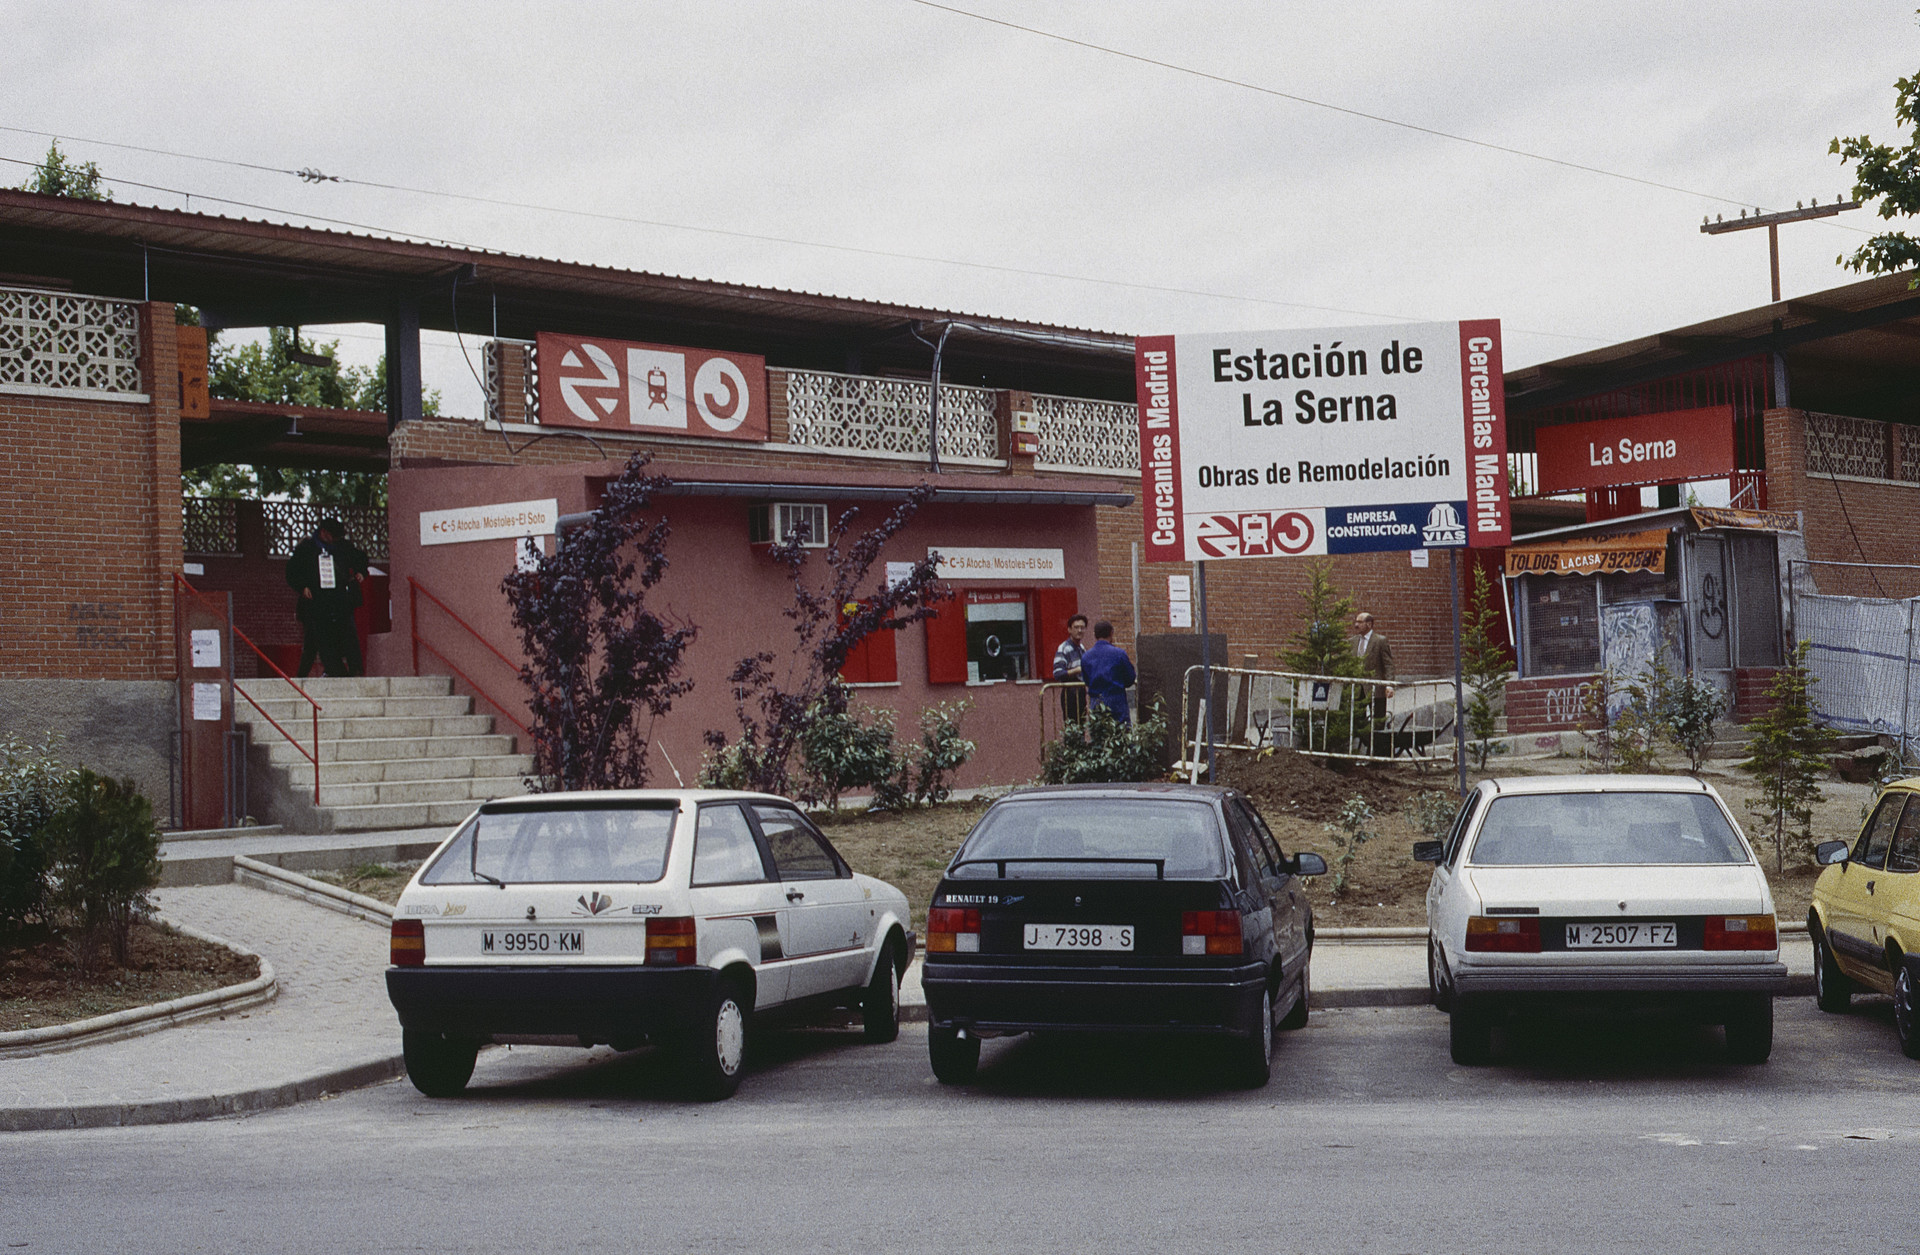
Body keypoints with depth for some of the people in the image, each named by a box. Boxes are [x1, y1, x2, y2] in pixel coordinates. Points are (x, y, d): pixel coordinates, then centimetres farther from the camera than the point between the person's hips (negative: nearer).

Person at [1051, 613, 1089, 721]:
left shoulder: (1082, 648, 15)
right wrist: (1077, 670, -26)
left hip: (1081, 693, 8)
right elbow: (1058, 674, -23)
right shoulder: (1063, 649, -12)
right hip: (1070, 695, -8)